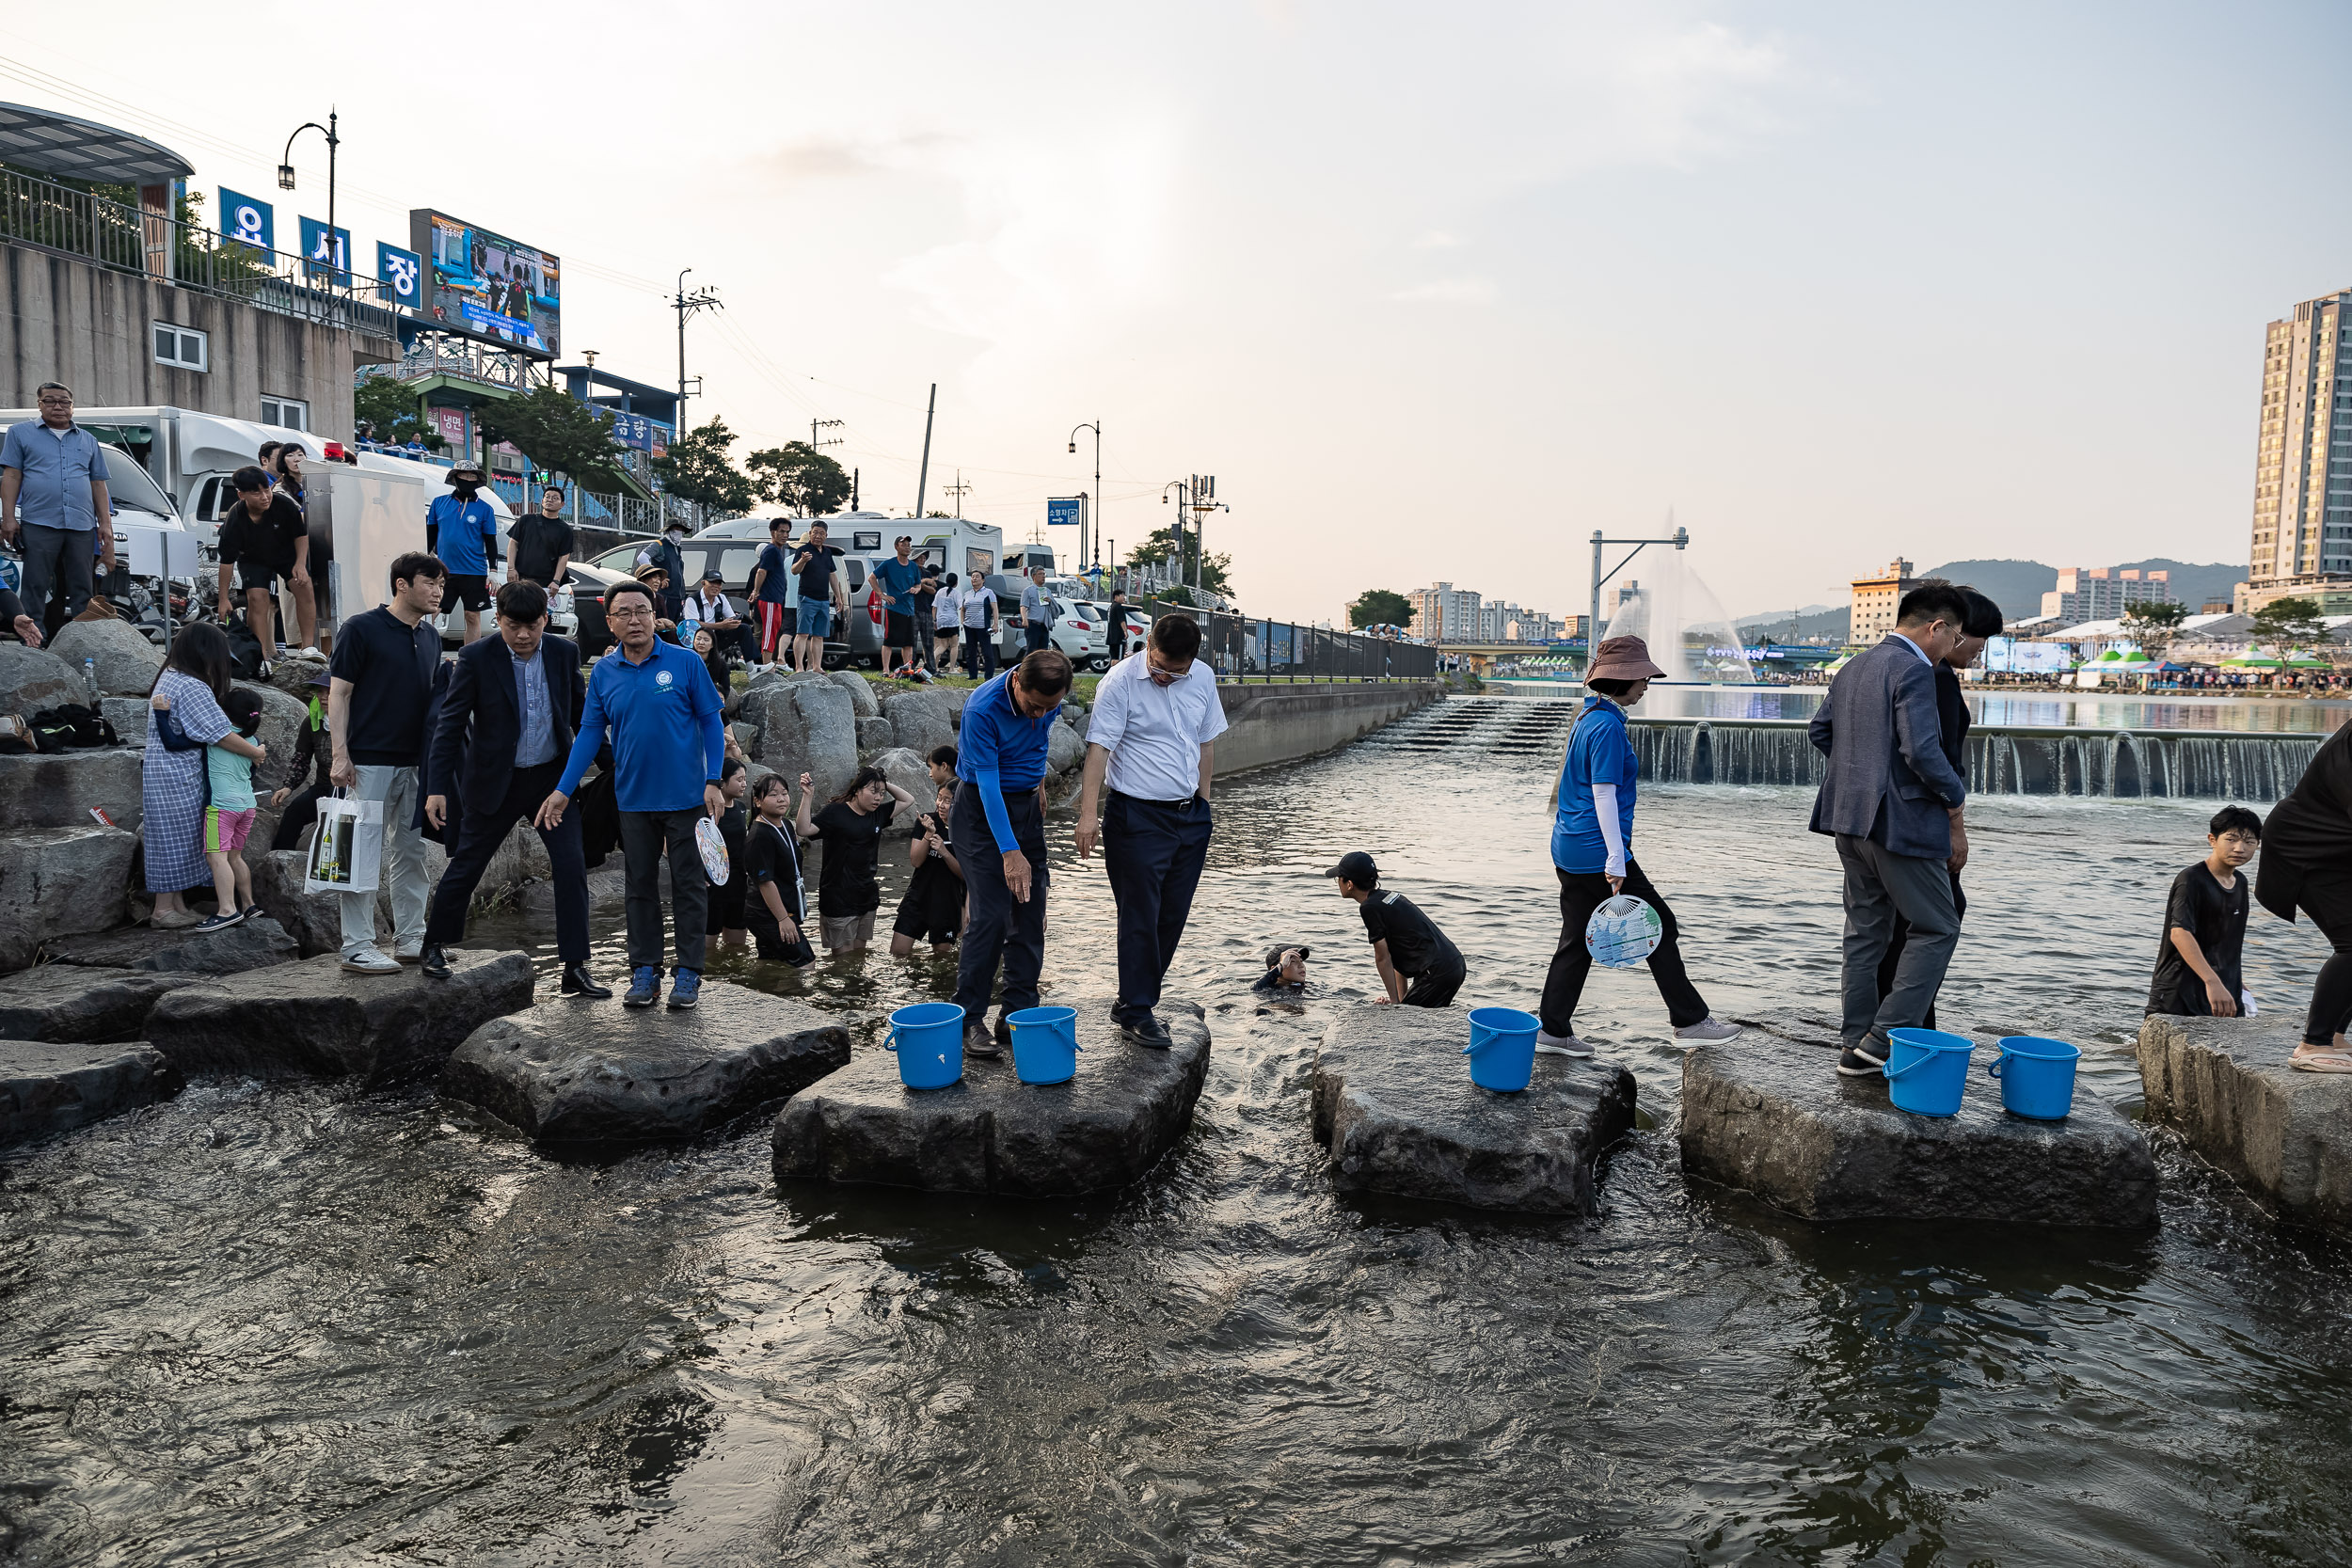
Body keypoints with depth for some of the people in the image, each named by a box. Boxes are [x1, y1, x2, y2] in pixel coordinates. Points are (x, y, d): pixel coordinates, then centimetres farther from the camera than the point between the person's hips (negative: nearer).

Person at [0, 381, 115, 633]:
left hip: (80, 527, 3)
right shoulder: (21, 433, 11)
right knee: (36, 588, -5)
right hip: (38, 524, -3)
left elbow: (98, 485, 18)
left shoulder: (88, 441, 19)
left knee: (82, 591, 4)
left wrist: (106, 525, 9)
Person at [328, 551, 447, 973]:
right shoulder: (362, 629, -6)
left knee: (410, 851, 11)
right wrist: (340, 755, -14)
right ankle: (357, 947, 3)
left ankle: (411, 939, 19)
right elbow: (339, 693, -7)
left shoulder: (431, 636, 12)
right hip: (368, 760, -6)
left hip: (414, 762, 7)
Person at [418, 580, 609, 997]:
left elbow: (580, 714, 9)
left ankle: (575, 968, 0)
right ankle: (436, 944, 33)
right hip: (495, 782, -2)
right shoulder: (476, 658, -10)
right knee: (466, 865, 10)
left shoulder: (564, 653, -2)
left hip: (553, 777, 2)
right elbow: (450, 723, -10)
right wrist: (437, 788, -15)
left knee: (572, 868, -5)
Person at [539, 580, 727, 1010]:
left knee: (689, 885, 3)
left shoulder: (686, 663, -6)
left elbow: (711, 723, -3)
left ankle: (688, 973, 12)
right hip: (634, 799, 3)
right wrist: (563, 789, -1)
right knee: (640, 885, 10)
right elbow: (590, 733, 6)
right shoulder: (603, 673, 3)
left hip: (685, 796, -3)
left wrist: (713, 782, -10)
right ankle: (644, 970, 20)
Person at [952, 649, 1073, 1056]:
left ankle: (1020, 1014, 8)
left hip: (1027, 805, 6)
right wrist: (1010, 852, -29)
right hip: (982, 810, -6)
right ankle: (969, 1018, -3)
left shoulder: (1050, 699, -9)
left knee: (1030, 916, 2)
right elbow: (988, 783, -26)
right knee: (990, 916, -12)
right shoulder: (982, 709, -27)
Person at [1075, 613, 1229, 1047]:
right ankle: (1135, 1012, 6)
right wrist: (1088, 812, -26)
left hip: (1190, 815, 6)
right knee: (1140, 917, -4)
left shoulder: (1203, 678, 4)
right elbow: (1099, 747, -17)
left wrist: (1203, 804, 15)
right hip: (1138, 817, -6)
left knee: (1173, 914, 10)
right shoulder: (1121, 681, -13)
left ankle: (1140, 993, 24)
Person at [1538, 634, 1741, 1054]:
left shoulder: (1589, 718, 15)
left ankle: (1553, 1030, 14)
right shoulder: (1607, 726, -16)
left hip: (1569, 848, 10)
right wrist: (1616, 861, -21)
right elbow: (1604, 795, -21)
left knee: (1577, 940, 12)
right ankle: (1690, 1021, 11)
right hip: (1596, 851, -10)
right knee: (1660, 928, 2)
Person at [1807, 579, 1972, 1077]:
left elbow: (1819, 729, 20)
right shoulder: (1914, 671, -15)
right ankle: (1885, 1040, -1)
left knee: (1866, 931, 14)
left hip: (1849, 818, 9)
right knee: (1937, 928, 3)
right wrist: (1956, 797, -7)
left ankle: (1856, 1047, 18)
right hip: (1900, 820, -9)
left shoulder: (1854, 667, 13)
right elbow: (1922, 751, -23)